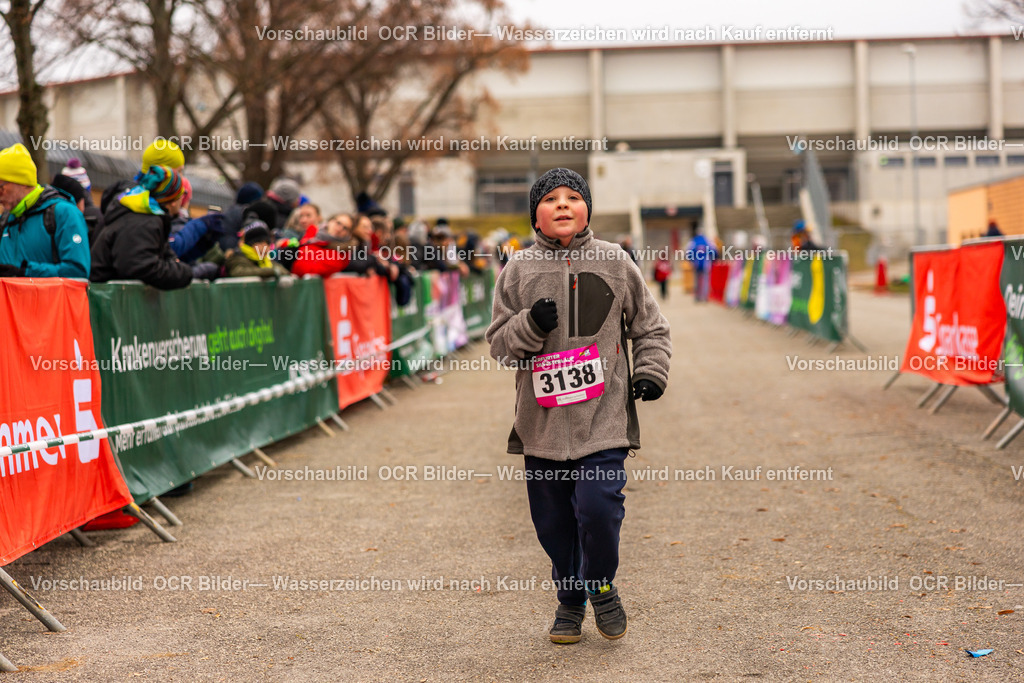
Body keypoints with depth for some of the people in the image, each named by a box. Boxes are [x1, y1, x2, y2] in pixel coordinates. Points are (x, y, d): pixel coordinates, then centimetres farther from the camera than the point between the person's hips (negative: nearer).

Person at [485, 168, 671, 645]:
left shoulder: (615, 262, 5)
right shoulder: (519, 270, 5)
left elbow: (649, 327, 14)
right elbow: (498, 343, 6)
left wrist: (650, 371, -1)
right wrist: (531, 326, -12)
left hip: (604, 416, -1)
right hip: (544, 421, 2)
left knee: (598, 506, -14)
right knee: (553, 520, 7)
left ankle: (602, 587, 15)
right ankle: (570, 601, 30)